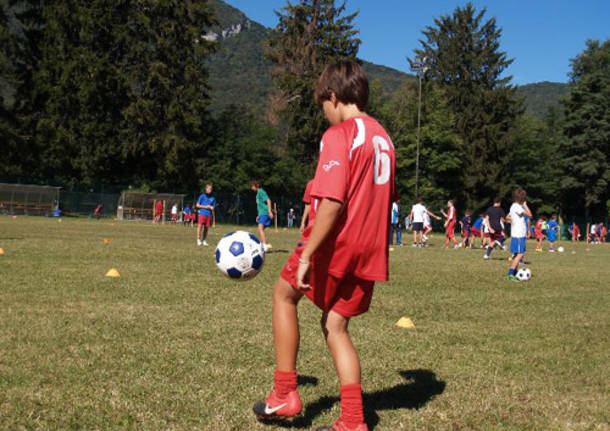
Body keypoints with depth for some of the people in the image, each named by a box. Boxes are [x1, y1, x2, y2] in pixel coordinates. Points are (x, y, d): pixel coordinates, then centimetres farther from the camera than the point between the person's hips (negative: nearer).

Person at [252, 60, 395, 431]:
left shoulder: (339, 134, -13)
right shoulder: (383, 137, 14)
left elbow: (332, 202, -21)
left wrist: (307, 255, -19)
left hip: (337, 245, -7)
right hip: (370, 252, 7)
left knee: (284, 295, 15)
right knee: (336, 326, 15)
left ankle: (285, 393, 15)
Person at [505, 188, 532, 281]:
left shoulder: (514, 206, 15)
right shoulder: (516, 206, -14)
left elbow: (507, 218, 26)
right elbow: (529, 214, -19)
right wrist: (525, 205, -7)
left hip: (519, 234, 10)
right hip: (518, 235, -10)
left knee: (517, 255, 14)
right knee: (519, 254, -11)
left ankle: (514, 273, 19)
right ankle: (510, 274, -13)